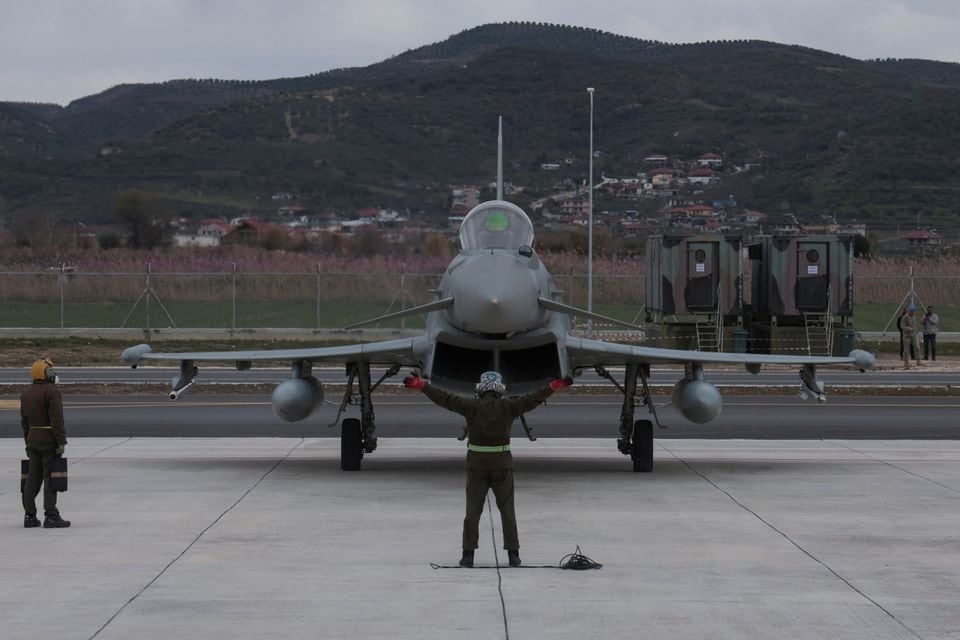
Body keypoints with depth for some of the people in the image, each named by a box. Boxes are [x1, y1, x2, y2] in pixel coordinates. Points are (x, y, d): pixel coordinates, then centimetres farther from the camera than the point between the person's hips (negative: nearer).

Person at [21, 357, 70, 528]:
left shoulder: (26, 393, 12)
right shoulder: (51, 392, -13)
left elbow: (24, 421, 15)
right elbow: (56, 420, -19)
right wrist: (61, 442, -17)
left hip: (33, 438, 7)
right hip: (49, 439, -7)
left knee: (33, 476, 11)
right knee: (50, 477, -6)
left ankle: (29, 516, 11)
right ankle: (51, 517, -7)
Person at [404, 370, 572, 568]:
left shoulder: (472, 406, -5)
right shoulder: (508, 407, -5)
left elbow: (444, 398, -1)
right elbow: (533, 398, 0)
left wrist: (421, 385, 7)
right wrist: (556, 385, 8)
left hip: (476, 465, 0)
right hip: (502, 465, 0)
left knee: (473, 510, 5)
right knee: (507, 510, 8)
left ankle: (468, 554, 1)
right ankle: (513, 554, 7)